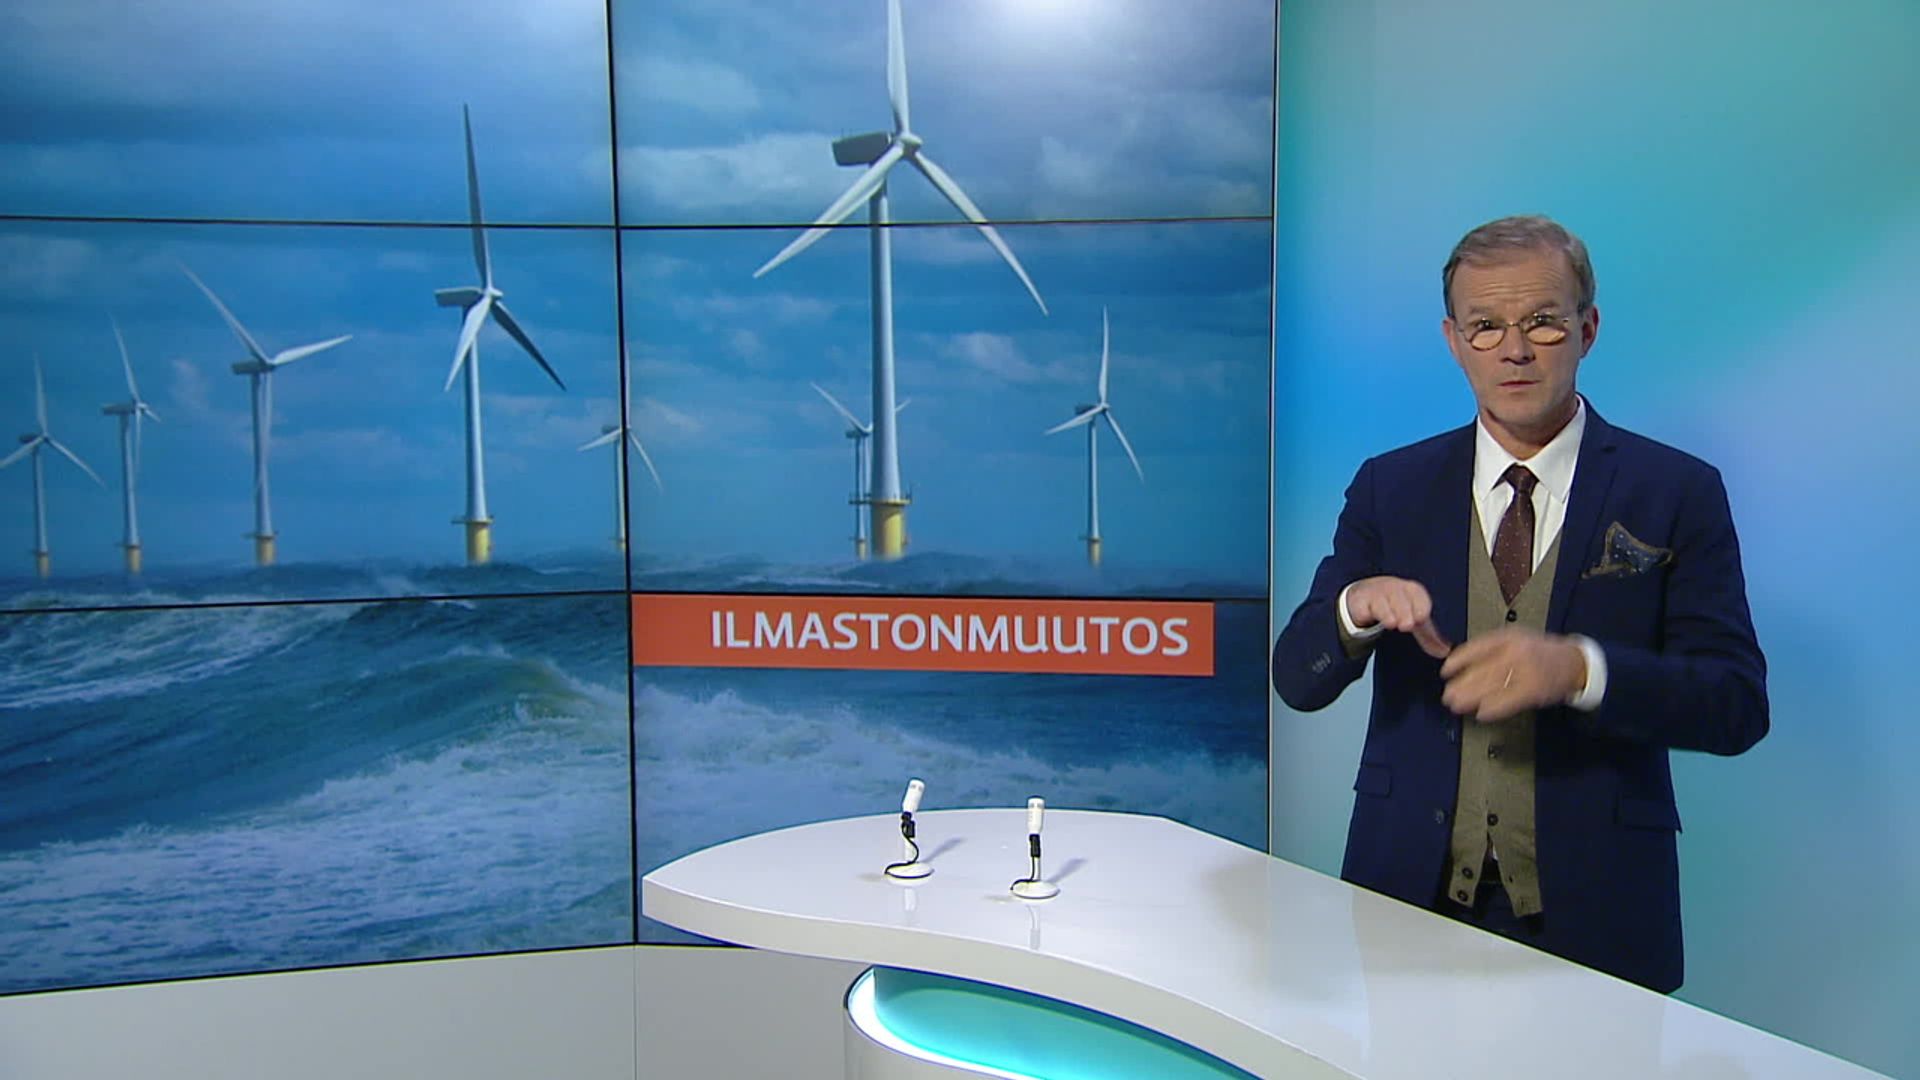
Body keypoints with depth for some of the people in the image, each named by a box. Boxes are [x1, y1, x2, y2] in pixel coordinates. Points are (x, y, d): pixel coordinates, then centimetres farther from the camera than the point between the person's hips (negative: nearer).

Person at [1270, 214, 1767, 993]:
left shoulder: (1677, 493, -1)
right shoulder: (1390, 487, 4)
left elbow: (1738, 703, -8)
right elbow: (1297, 681, 1)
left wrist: (1580, 669, -26)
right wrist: (1355, 608, -21)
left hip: (1594, 909, -1)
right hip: (1408, 895, 2)